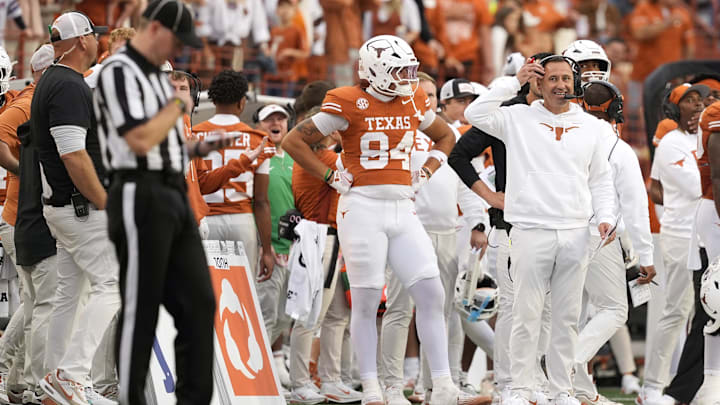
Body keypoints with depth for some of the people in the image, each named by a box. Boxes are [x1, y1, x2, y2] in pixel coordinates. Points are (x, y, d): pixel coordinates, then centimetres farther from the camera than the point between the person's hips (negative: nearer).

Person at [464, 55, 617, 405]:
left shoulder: (591, 126, 12)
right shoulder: (518, 118, 3)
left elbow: (600, 180, 17)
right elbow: (475, 114, -11)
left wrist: (604, 217, 2)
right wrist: (515, 82, -8)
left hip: (575, 235, 3)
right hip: (531, 232, -3)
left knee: (567, 317, 6)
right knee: (527, 315, -3)